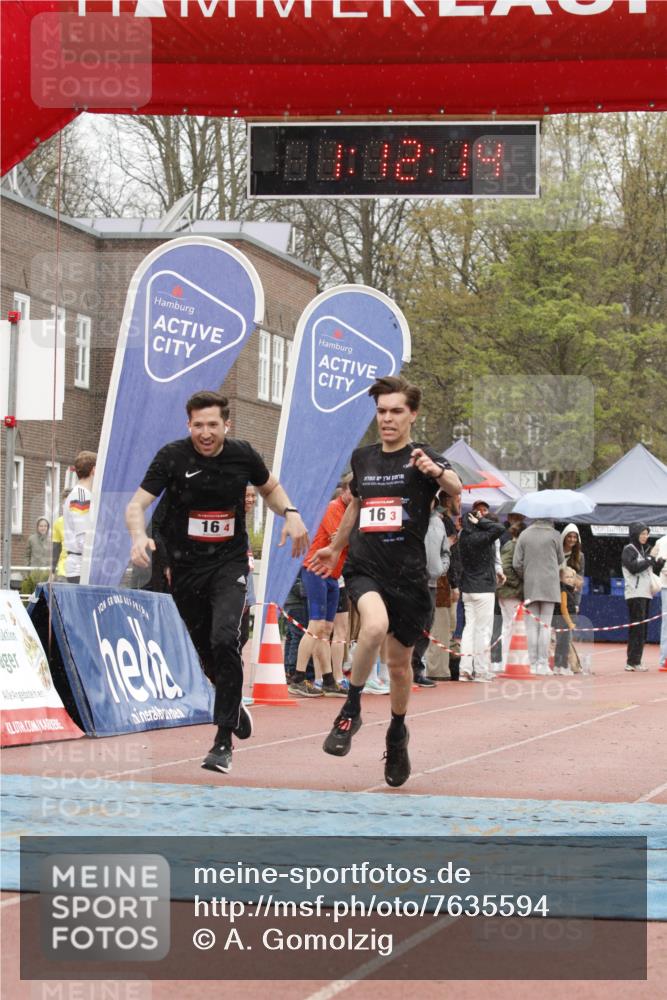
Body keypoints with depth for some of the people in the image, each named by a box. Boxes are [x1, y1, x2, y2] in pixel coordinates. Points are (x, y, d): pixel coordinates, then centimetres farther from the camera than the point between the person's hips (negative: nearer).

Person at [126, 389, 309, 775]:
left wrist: (290, 513, -2)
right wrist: (140, 536, -35)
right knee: (208, 652, 9)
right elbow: (137, 504, -14)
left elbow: (270, 487, 18)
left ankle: (224, 740, -19)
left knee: (225, 639, -23)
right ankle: (235, 707, 42)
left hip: (230, 564, -1)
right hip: (186, 566, 1)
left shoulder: (242, 455, -3)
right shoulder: (172, 457, -10)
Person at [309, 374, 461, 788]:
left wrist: (437, 471, -51)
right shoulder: (363, 458, 8)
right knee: (375, 625, -31)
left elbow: (456, 486, -28)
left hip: (408, 575, -1)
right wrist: (335, 548, 38)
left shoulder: (423, 458, -5)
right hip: (364, 569, 1)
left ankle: (398, 733, 37)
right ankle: (351, 709, -13)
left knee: (399, 662, 9)